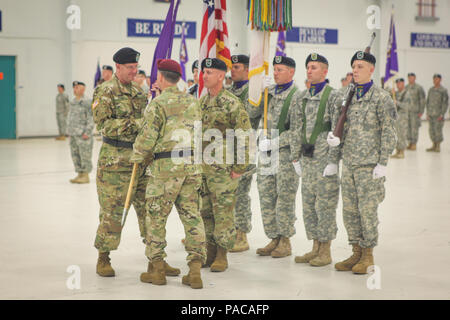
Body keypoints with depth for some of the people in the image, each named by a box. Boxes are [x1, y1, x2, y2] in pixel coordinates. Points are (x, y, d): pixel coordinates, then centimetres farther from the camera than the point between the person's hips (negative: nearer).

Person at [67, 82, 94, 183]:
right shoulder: (72, 102, 14)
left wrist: (87, 132, -15)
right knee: (75, 155, 11)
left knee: (85, 156, -4)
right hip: (72, 135, 8)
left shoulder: (87, 102, -9)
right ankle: (79, 174, 20)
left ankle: (86, 176, 3)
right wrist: (69, 130, 16)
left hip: (83, 135, -8)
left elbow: (91, 119, -12)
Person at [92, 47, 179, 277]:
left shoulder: (139, 92, 16)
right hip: (115, 159, -6)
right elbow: (103, 123, -15)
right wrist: (134, 123, -20)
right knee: (112, 210, -1)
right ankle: (103, 260, 13)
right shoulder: (106, 91, -5)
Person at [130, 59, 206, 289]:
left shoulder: (158, 104, -8)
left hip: (166, 165, -6)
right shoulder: (192, 101, 11)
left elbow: (147, 137, -11)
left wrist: (136, 157, 10)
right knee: (192, 216, 7)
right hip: (192, 165, 6)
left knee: (155, 216, 7)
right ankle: (195, 271, 4)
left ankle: (158, 269, 12)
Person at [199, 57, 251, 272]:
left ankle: (222, 255, 7)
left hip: (223, 168, -7)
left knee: (223, 212, -2)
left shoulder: (232, 104, -10)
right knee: (205, 211, 11)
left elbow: (244, 137, -11)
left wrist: (240, 167, -13)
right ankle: (209, 252, 22)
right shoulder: (201, 102, 12)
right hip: (202, 167, 7)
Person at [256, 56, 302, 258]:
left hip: (286, 152, -7)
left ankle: (285, 242, 7)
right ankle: (274, 239, 18)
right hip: (266, 153, 7)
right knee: (266, 198, 8)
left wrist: (275, 142, -19)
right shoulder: (269, 92, 13)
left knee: (285, 198, -2)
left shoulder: (297, 95, -8)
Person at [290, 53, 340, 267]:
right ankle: (315, 248, 21)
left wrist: (334, 161, -15)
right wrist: (295, 158, 11)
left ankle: (325, 252, 8)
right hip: (307, 160, 7)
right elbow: (296, 130, 15)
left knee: (325, 206, -2)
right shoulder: (302, 97, 12)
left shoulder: (333, 96, -8)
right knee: (308, 205, 11)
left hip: (325, 160, -7)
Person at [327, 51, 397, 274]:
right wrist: (333, 160, 12)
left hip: (370, 165, -6)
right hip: (349, 164, 6)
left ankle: (368, 255, 9)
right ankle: (356, 253, 19)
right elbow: (338, 130, 16)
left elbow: (388, 133, -9)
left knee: (367, 210, -3)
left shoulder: (381, 98, -6)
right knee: (349, 210, 8)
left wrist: (383, 164, -14)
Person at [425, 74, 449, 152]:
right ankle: (434, 146, 18)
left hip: (439, 115, -6)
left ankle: (438, 147, 6)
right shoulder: (431, 90, 10)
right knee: (431, 130, 8)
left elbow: (445, 103, -10)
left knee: (438, 130, -4)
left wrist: (442, 115, -15)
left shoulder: (443, 90, -8)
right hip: (431, 115, 6)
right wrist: (427, 113, 7)